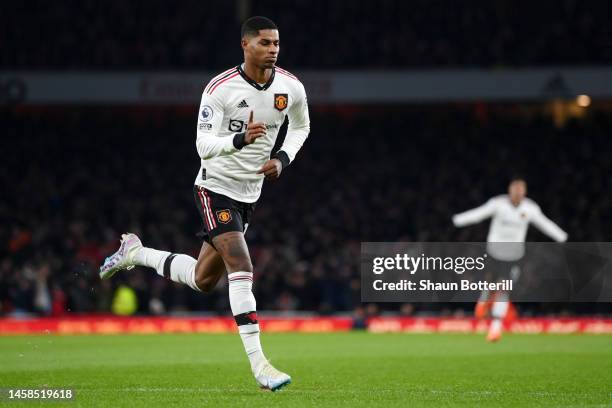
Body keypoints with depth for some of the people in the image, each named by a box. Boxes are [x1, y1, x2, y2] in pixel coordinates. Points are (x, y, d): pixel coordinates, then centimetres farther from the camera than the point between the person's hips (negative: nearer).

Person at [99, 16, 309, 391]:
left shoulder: (291, 87, -3)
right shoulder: (220, 89, -18)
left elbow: (301, 127, 17)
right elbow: (203, 145, -22)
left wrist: (283, 159, -1)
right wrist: (241, 139, -40)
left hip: (249, 194, 6)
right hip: (216, 188, -6)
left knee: (203, 280, 13)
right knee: (241, 268, -22)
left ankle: (135, 253, 36)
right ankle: (258, 362, -21)